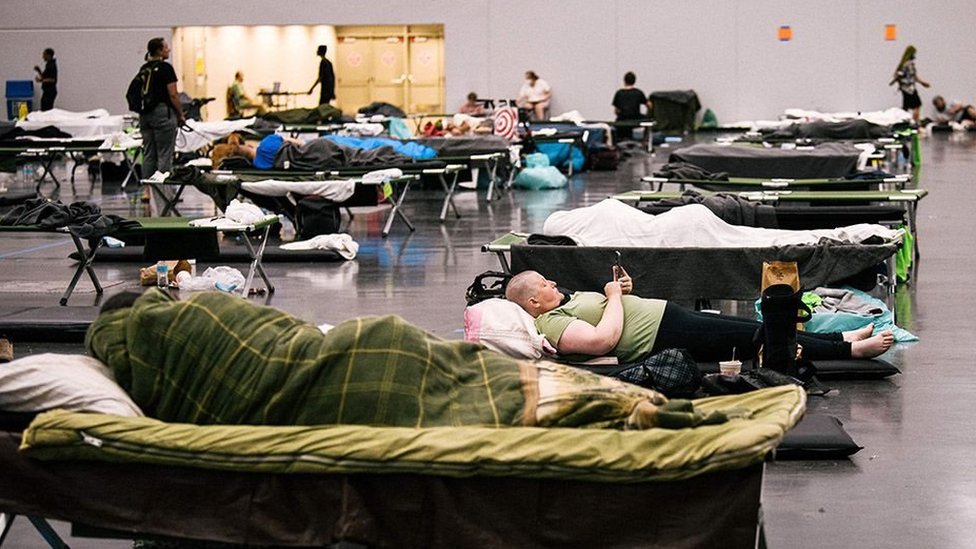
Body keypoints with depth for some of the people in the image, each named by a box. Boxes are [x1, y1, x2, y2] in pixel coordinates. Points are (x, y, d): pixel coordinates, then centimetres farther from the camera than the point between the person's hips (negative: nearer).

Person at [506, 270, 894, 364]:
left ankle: (843, 338, 15)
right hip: (665, 337, -10)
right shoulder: (549, 323, -14)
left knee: (756, 329, 8)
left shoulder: (565, 304, 16)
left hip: (670, 314, 10)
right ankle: (850, 349, 1)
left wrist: (621, 289, 5)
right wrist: (615, 296, -13)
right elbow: (603, 339, -27)